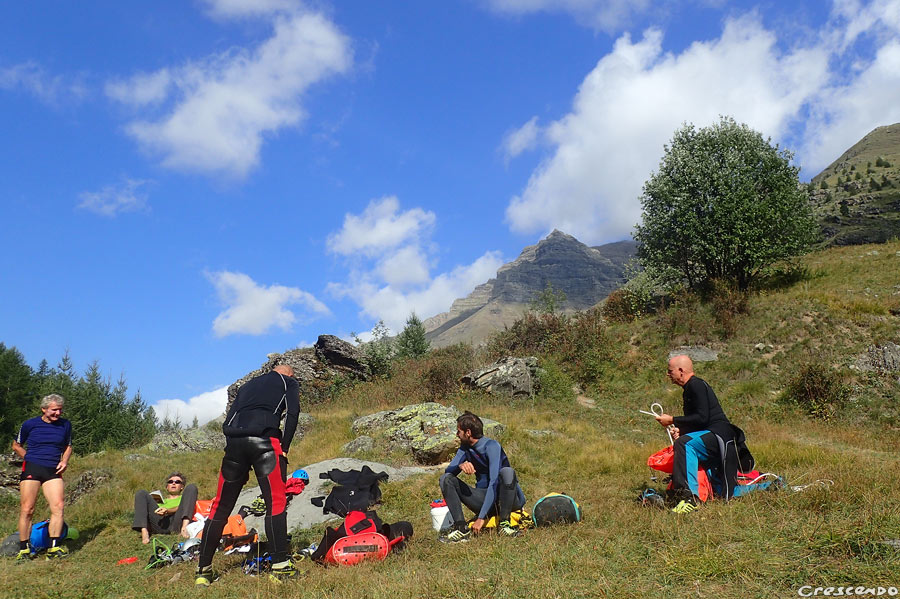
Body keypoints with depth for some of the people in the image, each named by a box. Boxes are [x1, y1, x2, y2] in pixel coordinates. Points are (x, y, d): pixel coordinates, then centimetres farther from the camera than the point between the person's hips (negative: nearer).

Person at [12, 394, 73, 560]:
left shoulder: (65, 425, 8)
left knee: (58, 507, -10)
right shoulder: (30, 424, 2)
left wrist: (64, 461, 3)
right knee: (27, 509, -2)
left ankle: (54, 548, -5)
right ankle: (23, 549, 10)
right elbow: (16, 446, 15)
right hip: (31, 469, -2)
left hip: (53, 471, 2)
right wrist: (31, 459, 5)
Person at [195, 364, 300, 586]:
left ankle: (203, 570, 15)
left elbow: (227, 422, 24)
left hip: (234, 442, 5)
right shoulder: (289, 382, 21)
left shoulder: (247, 385, 34)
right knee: (276, 503, -2)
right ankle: (280, 566, -8)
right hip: (265, 441, -4)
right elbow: (293, 412, 2)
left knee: (221, 507, 11)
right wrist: (284, 447, 4)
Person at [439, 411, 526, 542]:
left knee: (507, 471, -35)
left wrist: (481, 518, -30)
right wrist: (461, 465, -26)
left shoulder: (491, 446, -18)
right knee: (446, 478, -8)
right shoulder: (465, 448, 5)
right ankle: (461, 527, -22)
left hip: (506, 500, -6)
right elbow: (448, 470, -1)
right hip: (484, 499, 6)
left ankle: (504, 523, -24)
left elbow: (494, 482, -26)